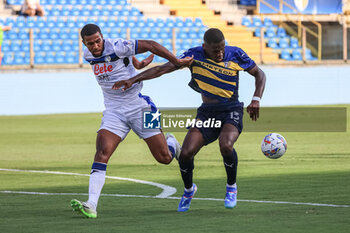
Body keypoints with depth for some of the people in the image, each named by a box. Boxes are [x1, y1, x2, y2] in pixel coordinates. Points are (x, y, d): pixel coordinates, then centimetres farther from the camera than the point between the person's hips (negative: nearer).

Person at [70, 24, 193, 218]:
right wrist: (136, 63, 29)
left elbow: (150, 45, -15)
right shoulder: (88, 56, 3)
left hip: (139, 106, -4)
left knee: (164, 158, 1)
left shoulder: (116, 46, -17)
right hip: (114, 112, 4)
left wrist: (177, 62, -15)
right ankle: (91, 205, -27)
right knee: (102, 153, -19)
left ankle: (171, 143, 40)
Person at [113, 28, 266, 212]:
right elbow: (163, 69, -5)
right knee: (185, 154, -16)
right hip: (206, 112, 2)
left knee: (225, 146, -32)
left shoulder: (235, 54, -5)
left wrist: (256, 99, -7)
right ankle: (188, 189, 17)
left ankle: (231, 187, -3)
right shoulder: (194, 55, -5)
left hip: (231, 110, -2)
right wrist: (133, 80, -14)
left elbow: (259, 74, 8)